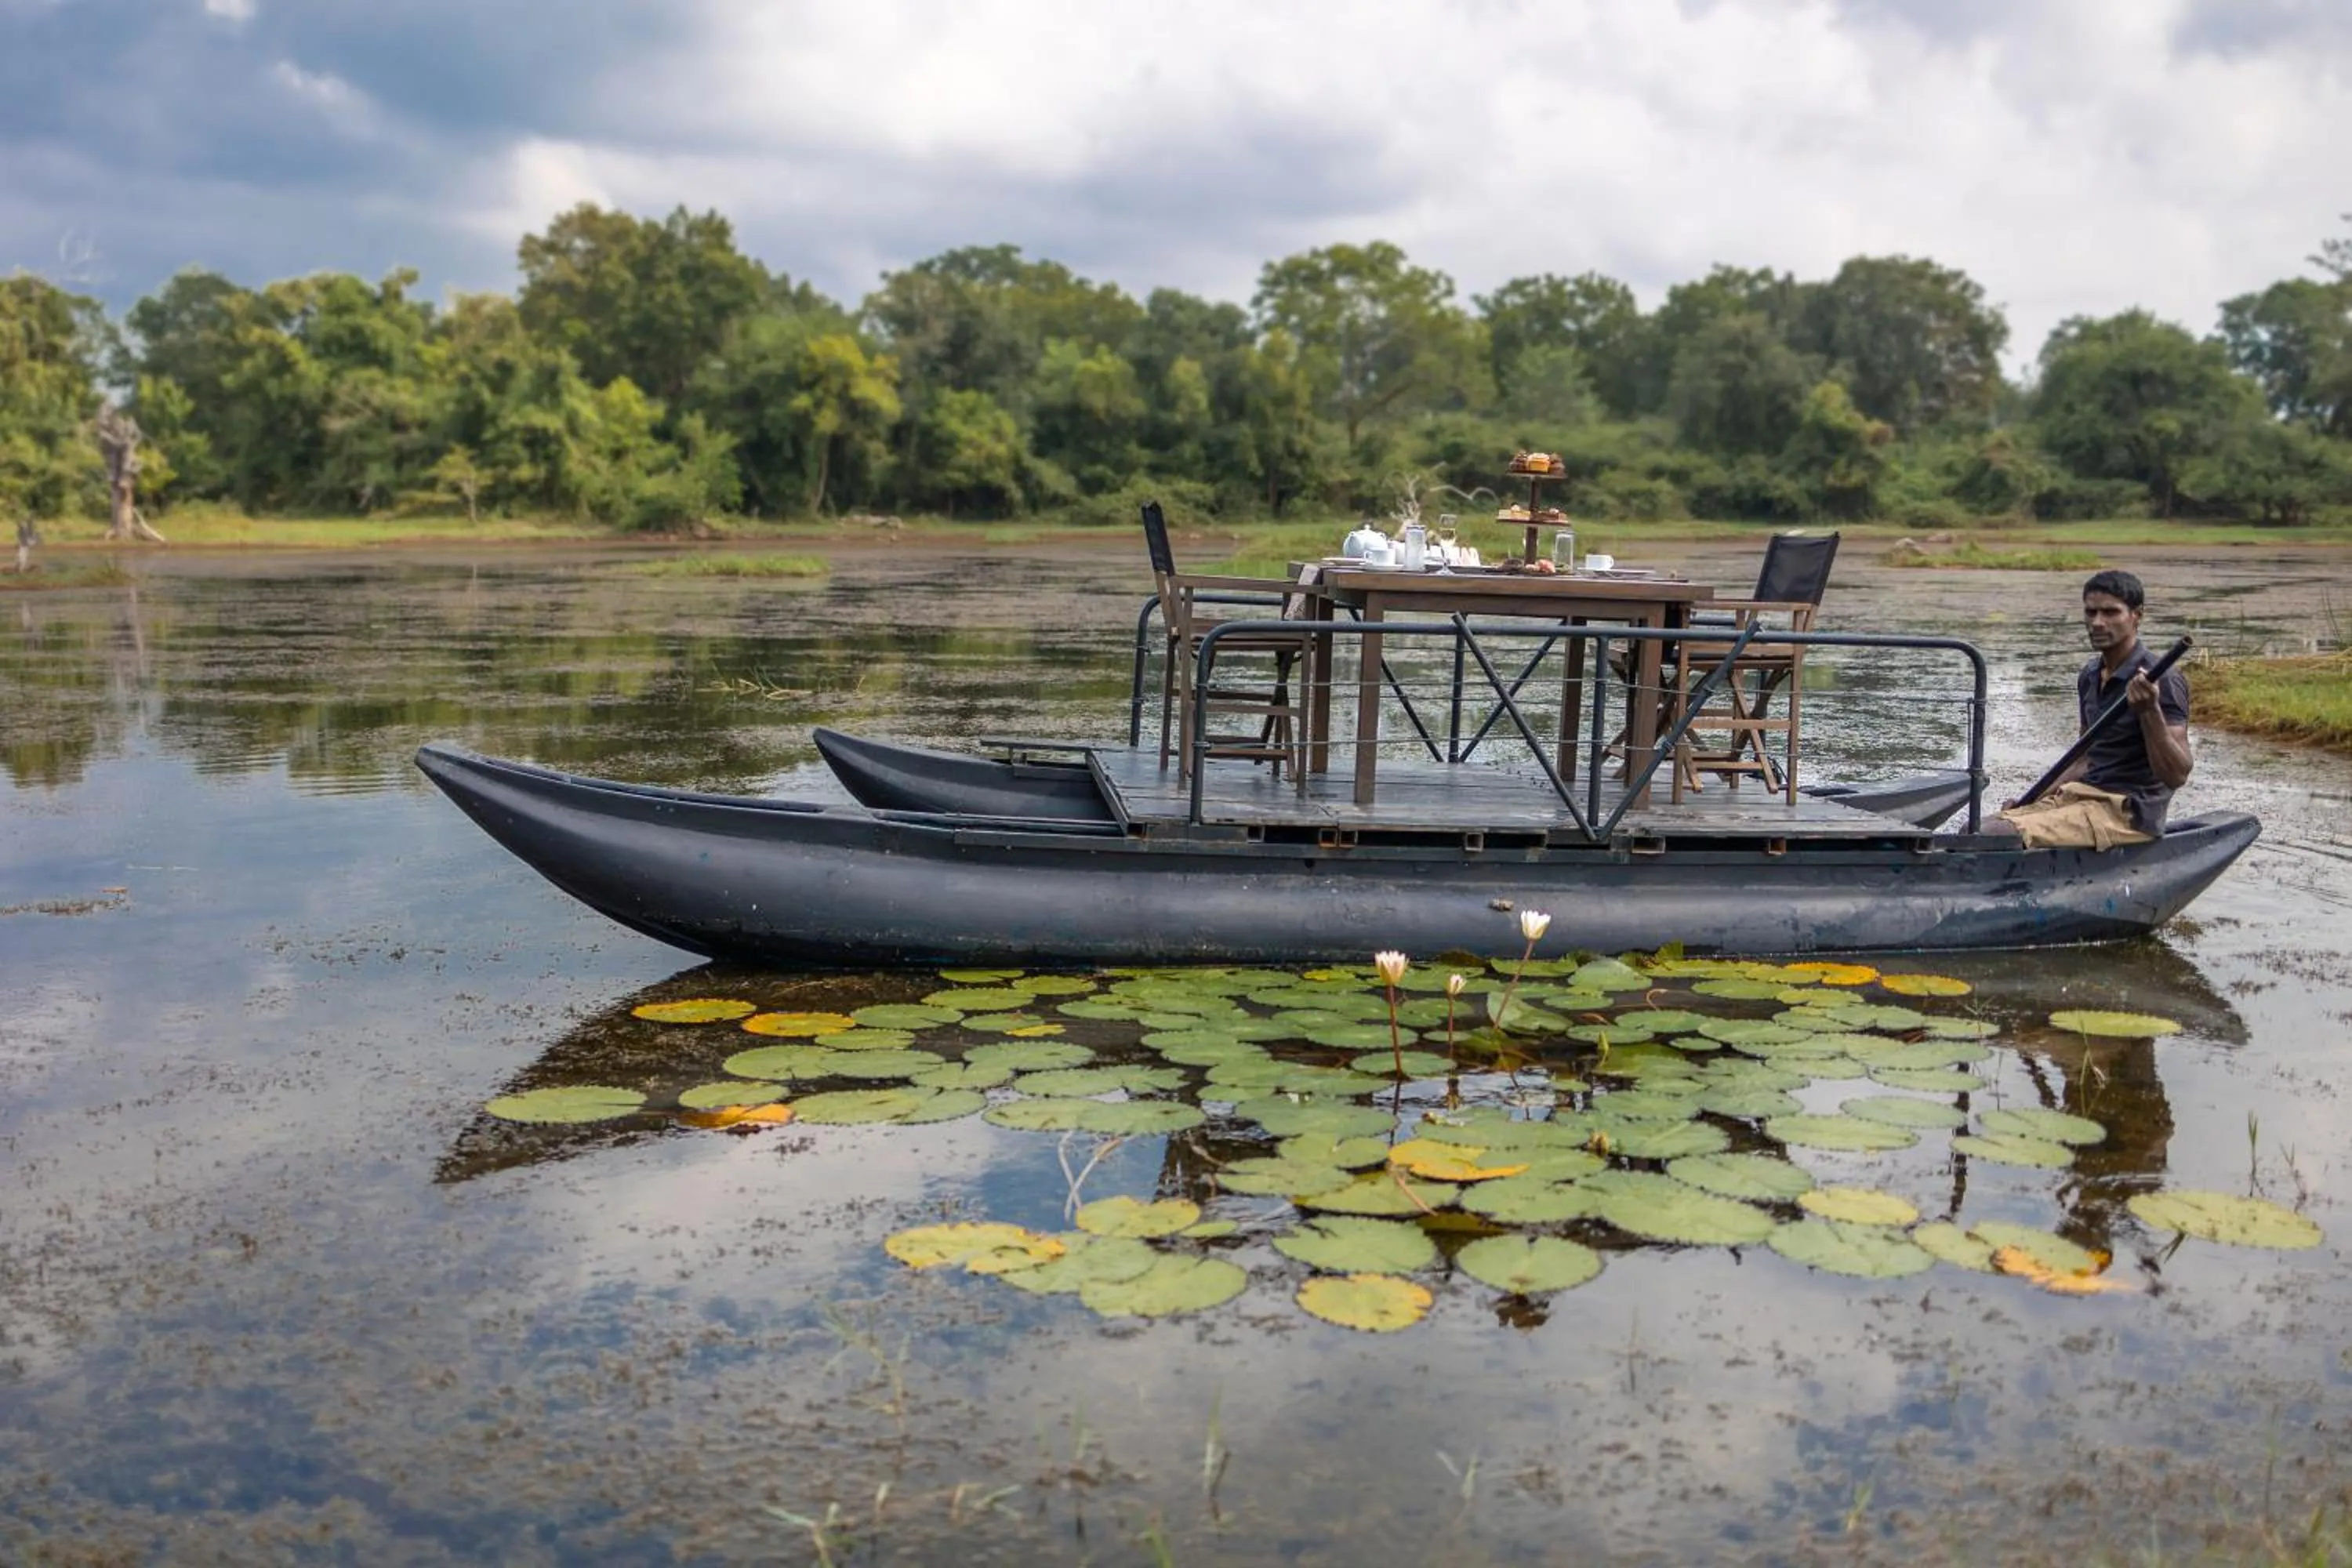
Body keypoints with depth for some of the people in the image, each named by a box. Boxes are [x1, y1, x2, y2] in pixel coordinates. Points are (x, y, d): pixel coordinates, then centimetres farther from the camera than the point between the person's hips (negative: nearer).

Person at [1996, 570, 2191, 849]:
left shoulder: (2161, 681, -12)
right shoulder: (2090, 677, 13)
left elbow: (2177, 776, -20)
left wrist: (2150, 711, -32)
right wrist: (2031, 802, 12)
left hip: (2129, 812, -9)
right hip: (2080, 794, 9)